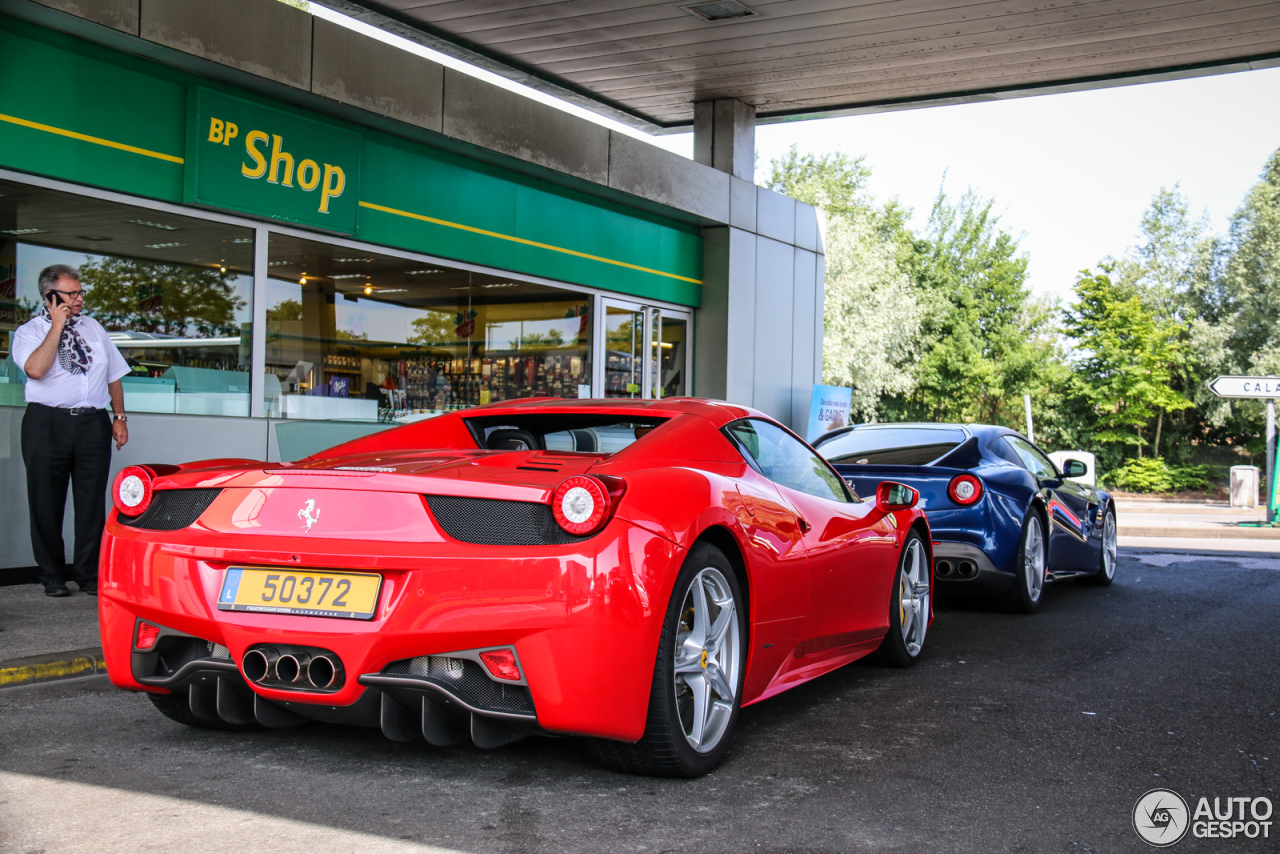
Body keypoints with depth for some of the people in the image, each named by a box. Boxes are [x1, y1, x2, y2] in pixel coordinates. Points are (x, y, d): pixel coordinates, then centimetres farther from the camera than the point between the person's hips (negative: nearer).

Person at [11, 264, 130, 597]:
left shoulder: (93, 328, 16)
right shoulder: (29, 331, 2)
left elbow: (113, 375, 20)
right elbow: (36, 369, -18)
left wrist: (119, 416, 11)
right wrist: (57, 327, -11)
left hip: (94, 423, 3)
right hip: (48, 423, -3)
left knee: (92, 503, 1)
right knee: (47, 503, 2)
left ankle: (89, 575, 9)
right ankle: (53, 577, 12)